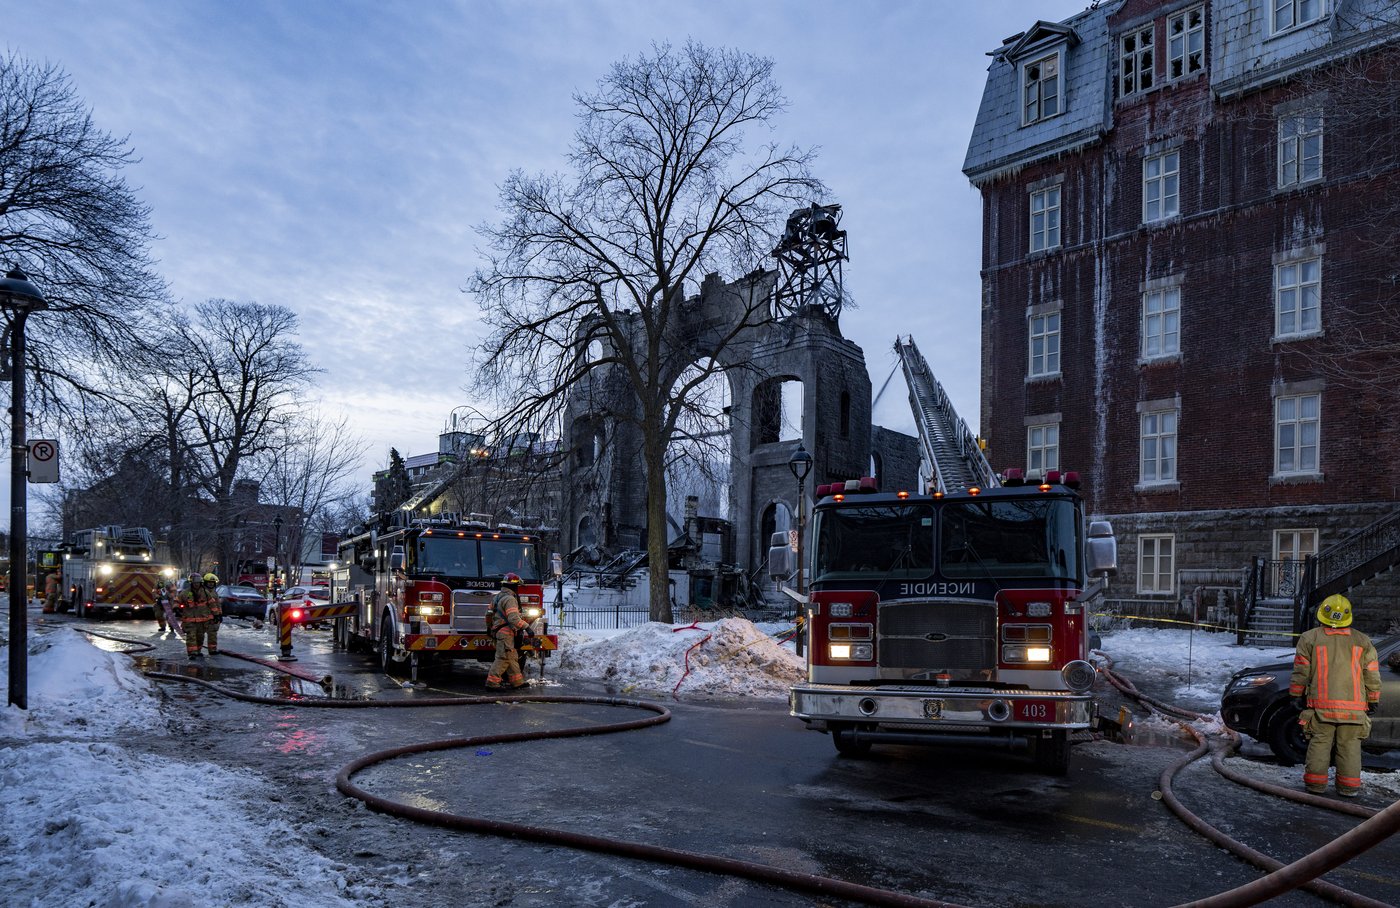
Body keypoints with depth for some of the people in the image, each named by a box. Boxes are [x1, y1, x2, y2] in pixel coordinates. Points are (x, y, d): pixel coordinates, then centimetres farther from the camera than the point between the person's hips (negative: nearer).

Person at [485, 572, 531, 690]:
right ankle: (491, 682, -10)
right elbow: (514, 618, -24)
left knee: (512, 657, 14)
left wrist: (489, 628, 31)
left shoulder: (497, 597, 16)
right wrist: (526, 627, -22)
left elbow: (489, 614, 22)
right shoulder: (510, 599, -16)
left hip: (497, 631, 10)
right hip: (506, 632, -10)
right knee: (503, 658, -9)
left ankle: (517, 681, 18)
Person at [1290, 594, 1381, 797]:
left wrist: (1296, 695, 11)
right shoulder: (1362, 641, 7)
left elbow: (1300, 672, 2)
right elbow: (1372, 676, 10)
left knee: (1319, 743, 6)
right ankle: (1349, 785, 10)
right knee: (1350, 745, 9)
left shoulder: (1310, 638, 0)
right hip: (1354, 707, 1)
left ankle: (1315, 782, 7)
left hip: (1321, 705, -1)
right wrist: (1372, 701, 20)